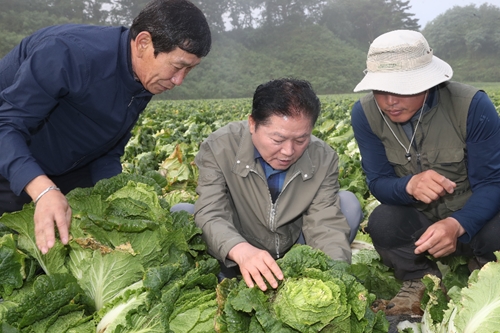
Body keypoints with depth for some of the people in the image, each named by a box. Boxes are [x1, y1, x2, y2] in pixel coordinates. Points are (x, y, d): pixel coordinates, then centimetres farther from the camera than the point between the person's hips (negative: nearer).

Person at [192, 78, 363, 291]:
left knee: (349, 204, -15)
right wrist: (241, 250, -51)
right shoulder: (219, 148, -21)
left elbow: (325, 226, -19)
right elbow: (210, 215, -30)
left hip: (296, 262, 3)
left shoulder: (323, 159, -15)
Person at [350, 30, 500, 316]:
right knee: (382, 221, -31)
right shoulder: (366, 113, -15)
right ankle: (423, 284, -1)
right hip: (419, 221, 2)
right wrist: (409, 185, -37)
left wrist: (457, 224, -40)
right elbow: (379, 184, -12)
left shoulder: (473, 106, -22)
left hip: (473, 218, -1)